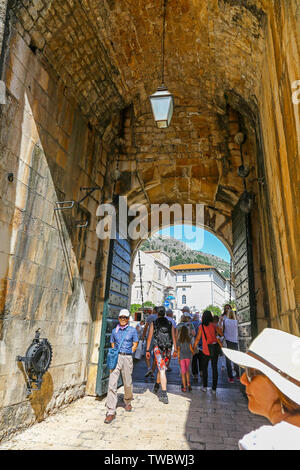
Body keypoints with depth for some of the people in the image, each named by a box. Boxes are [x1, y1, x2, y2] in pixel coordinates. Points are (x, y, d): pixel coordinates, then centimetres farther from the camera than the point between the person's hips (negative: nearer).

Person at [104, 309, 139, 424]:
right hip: (116, 357, 1)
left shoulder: (132, 330, 4)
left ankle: (128, 402, 38)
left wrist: (128, 354, -1)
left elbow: (135, 344, 7)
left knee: (128, 383, 8)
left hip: (127, 358, -1)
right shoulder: (115, 330, 10)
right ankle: (111, 412, -2)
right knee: (112, 384, -8)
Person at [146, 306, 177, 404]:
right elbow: (174, 337, 5)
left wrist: (147, 350, 5)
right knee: (162, 368, 21)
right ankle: (156, 386, 41)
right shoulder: (170, 324, 9)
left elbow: (149, 337, 0)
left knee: (162, 370, -4)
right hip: (168, 349, 3)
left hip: (158, 348, -3)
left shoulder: (153, 323, 2)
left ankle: (164, 394, -9)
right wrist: (175, 350, 8)